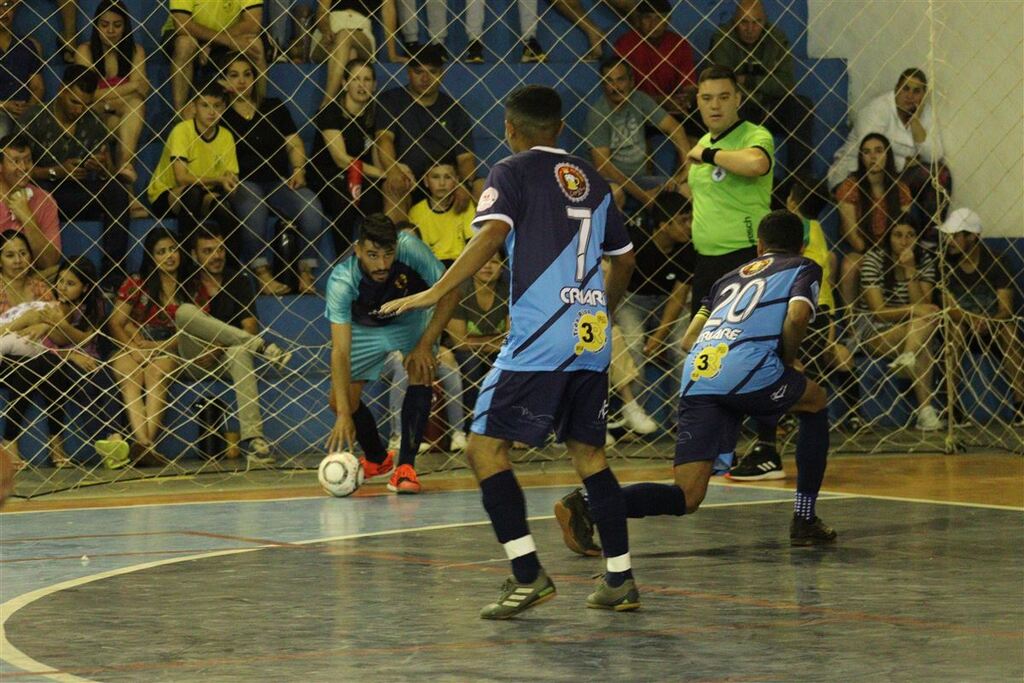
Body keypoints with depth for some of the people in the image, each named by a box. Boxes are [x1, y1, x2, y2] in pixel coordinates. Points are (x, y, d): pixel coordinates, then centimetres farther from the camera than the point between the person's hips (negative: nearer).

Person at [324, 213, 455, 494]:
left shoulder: (410, 248, -37)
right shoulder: (341, 282, -38)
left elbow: (448, 294, -23)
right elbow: (340, 351, -42)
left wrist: (425, 345, -30)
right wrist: (344, 414, -49)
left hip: (410, 319, 0)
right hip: (364, 327, 0)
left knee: (421, 372, -26)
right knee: (341, 400, -6)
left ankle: (406, 466, -19)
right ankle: (376, 458, 25)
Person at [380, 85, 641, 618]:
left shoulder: (511, 173, 1)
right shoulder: (591, 180, 19)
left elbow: (493, 233, -17)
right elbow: (623, 259, 27)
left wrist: (436, 292, -18)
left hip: (538, 339, -7)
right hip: (591, 339, 7)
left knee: (485, 446, -3)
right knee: (588, 453, 15)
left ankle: (528, 574, -12)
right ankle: (620, 579, 13)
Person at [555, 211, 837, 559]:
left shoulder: (731, 277, 34)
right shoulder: (804, 269, 20)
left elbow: (688, 341, 28)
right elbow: (797, 317, -3)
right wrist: (787, 361, 15)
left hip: (696, 377, 4)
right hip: (748, 370, -4)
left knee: (685, 498, 1)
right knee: (815, 401, 28)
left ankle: (587, 504, -24)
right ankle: (804, 521, 22)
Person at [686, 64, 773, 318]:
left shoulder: (755, 136, -11)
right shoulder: (704, 143, 16)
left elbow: (756, 163, -35)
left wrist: (708, 154, -21)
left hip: (746, 261, -8)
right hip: (705, 261, 8)